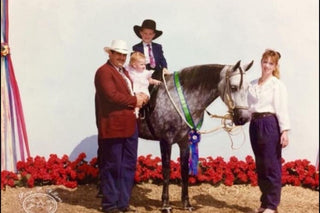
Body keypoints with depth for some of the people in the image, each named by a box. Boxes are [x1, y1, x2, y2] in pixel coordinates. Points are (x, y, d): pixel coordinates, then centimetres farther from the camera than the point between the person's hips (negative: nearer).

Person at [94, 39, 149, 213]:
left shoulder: (124, 72, 21)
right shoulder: (104, 71, -10)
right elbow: (112, 95, -21)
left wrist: (140, 97, 4)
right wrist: (134, 100, -11)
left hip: (129, 126, 10)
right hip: (113, 126, -9)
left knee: (129, 165, 13)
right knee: (112, 166, 1)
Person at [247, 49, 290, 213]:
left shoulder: (277, 85, -4)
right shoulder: (253, 84, 14)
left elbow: (282, 109, -10)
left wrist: (284, 131, -17)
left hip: (270, 124, -6)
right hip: (255, 125, 7)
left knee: (271, 167, -2)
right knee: (260, 167, 12)